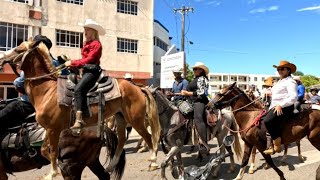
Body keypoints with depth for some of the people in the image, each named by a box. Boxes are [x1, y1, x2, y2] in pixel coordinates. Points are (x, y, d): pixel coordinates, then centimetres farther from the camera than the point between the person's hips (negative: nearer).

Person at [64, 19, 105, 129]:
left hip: (92, 70, -10)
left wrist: (72, 63, -15)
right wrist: (73, 65, 2)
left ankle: (79, 119, -32)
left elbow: (88, 59, -16)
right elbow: (84, 59, 18)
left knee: (78, 88, -29)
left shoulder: (96, 44, -6)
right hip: (85, 70, 10)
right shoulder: (86, 44, 21)